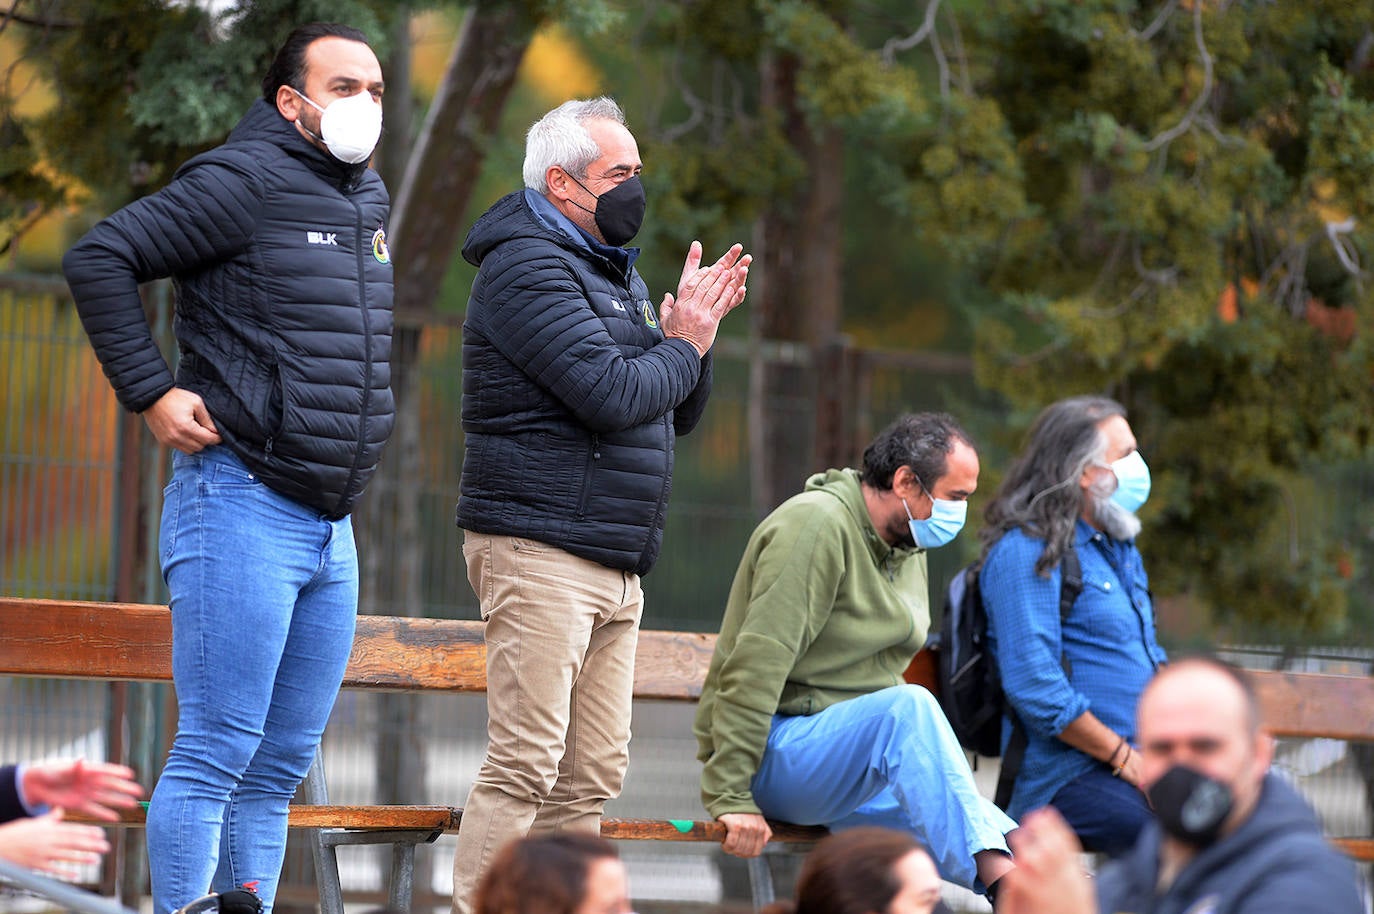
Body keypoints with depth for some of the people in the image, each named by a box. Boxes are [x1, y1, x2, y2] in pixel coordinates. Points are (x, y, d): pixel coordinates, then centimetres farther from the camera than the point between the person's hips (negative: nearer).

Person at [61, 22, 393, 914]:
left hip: (331, 528, 8)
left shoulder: (372, 197, 15)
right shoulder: (243, 181, -10)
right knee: (216, 754, -9)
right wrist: (150, 390, -14)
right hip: (242, 506, -8)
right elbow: (99, 258, -12)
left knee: (283, 765, 9)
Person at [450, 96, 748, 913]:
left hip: (616, 565, 10)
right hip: (541, 547, -10)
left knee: (593, 775, 8)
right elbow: (612, 395, -21)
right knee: (525, 767, -14)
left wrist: (695, 326, 5)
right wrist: (683, 346, -3)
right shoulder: (529, 267, -9)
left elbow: (679, 415, 22)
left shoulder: (617, 273, 21)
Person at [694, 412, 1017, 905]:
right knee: (908, 707, -36)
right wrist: (728, 795, -24)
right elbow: (756, 666, -20)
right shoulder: (817, 526, -14)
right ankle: (1004, 885, -42)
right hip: (777, 750, -9)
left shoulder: (908, 547, 14)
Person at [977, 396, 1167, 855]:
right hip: (1066, 777, -9)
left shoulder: (1120, 549, 23)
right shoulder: (1026, 554, -7)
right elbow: (1036, 690, -16)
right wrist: (1126, 760, -14)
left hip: (1140, 761, 9)